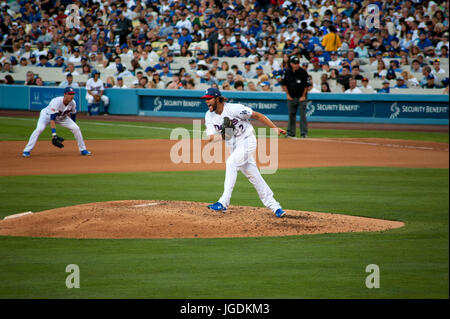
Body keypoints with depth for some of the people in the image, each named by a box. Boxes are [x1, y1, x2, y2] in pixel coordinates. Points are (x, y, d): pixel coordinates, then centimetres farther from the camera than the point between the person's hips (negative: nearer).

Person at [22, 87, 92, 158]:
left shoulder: (73, 103, -19)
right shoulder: (56, 102, -37)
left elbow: (73, 114, 2)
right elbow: (52, 118, -42)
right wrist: (54, 134, -49)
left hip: (62, 117, 5)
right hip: (47, 115, -5)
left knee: (76, 128, -8)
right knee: (39, 129, -30)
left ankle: (83, 150, 9)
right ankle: (26, 151, -22)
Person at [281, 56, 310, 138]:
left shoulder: (303, 72, -10)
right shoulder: (287, 72, -2)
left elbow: (307, 85, -6)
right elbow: (284, 84, 9)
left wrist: (303, 96, -7)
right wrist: (288, 95, 4)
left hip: (301, 97, -3)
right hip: (291, 97, 3)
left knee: (303, 115, -7)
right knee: (291, 115, 8)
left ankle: (304, 133, -5)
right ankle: (291, 133, 16)